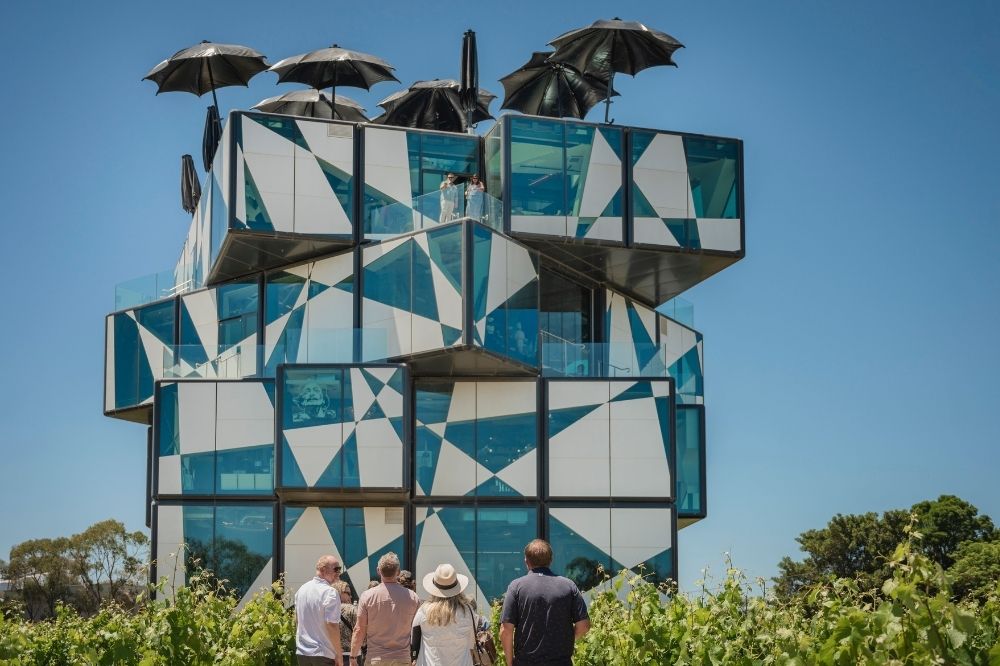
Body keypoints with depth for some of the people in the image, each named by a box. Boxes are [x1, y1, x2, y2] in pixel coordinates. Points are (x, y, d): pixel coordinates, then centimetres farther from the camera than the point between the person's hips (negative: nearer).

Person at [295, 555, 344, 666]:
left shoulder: (302, 589, 10)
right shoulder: (330, 593, -15)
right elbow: (332, 625, -20)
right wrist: (339, 655, -14)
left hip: (301, 653, 8)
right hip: (323, 655, -8)